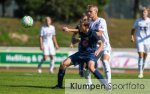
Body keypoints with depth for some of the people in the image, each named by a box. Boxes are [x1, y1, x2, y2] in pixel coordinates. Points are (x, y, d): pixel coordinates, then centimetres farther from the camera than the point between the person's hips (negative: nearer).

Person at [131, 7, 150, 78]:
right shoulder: (138, 21, 4)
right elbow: (133, 29, 13)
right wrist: (132, 36, -3)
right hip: (139, 40, -1)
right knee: (140, 55, -15)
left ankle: (142, 71, 24)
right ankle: (140, 73, -16)